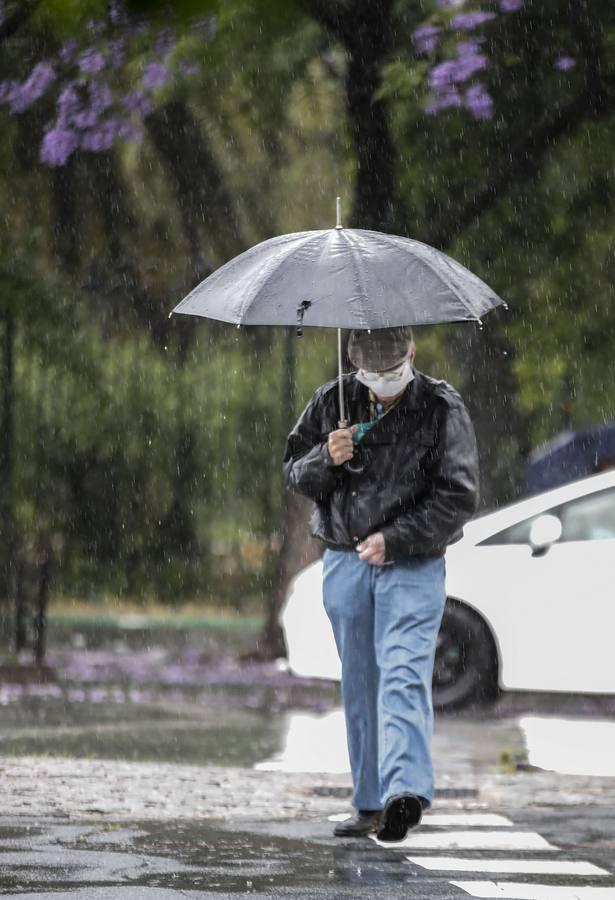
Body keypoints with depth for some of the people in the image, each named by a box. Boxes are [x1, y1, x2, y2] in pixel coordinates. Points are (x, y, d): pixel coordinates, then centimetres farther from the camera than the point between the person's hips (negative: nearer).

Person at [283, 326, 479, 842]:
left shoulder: (442, 408, -3)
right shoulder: (332, 402, 7)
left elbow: (459, 497, -6)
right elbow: (292, 472, 13)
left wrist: (394, 538, -13)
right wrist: (325, 459, -10)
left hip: (412, 565, -4)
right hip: (344, 562, 4)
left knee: (403, 674, -19)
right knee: (359, 685, 7)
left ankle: (406, 790, -31)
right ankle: (371, 804, 13)